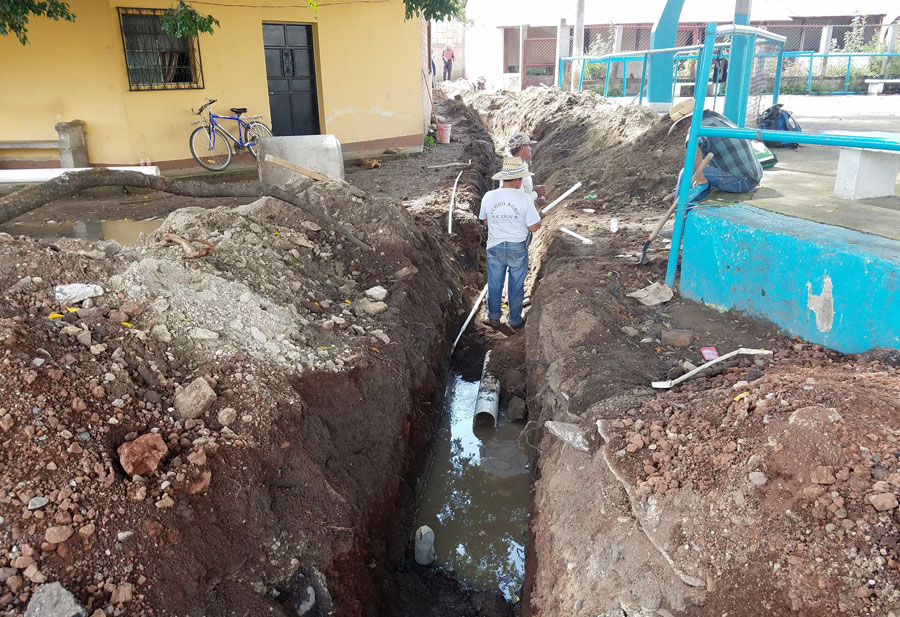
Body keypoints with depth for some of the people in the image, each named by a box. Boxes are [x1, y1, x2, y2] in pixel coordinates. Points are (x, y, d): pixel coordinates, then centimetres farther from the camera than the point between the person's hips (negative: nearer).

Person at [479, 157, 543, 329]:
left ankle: (493, 319, 30)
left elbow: (485, 221, 4)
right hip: (517, 249, -2)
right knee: (516, 286, 15)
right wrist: (539, 216, 7)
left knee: (494, 285, 17)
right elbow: (533, 227, -13)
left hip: (495, 248, 2)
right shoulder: (525, 199, -18)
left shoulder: (488, 197, -10)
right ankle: (515, 320, 29)